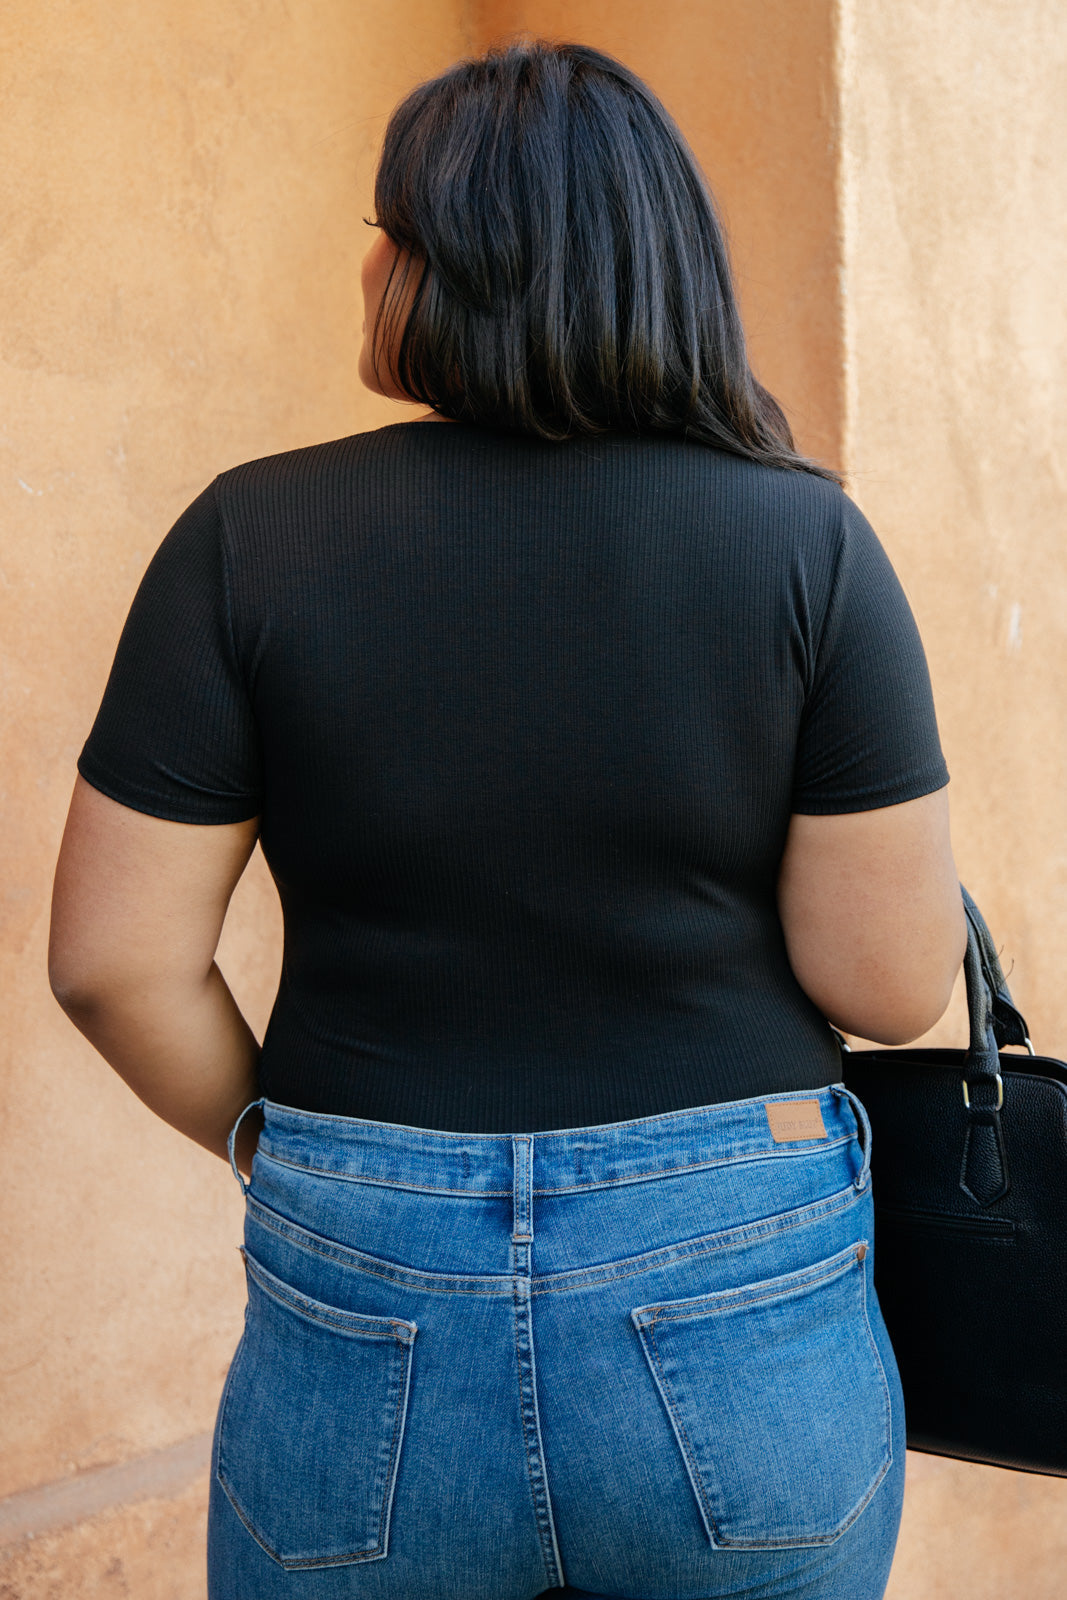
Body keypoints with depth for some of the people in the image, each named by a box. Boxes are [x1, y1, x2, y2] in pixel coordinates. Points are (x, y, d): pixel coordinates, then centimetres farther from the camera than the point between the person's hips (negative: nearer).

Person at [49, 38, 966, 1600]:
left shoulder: (251, 537, -7)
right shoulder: (806, 537, -8)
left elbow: (117, 959, -6)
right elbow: (891, 983, -9)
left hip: (366, 1323, 0)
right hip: (740, 1322, 1)